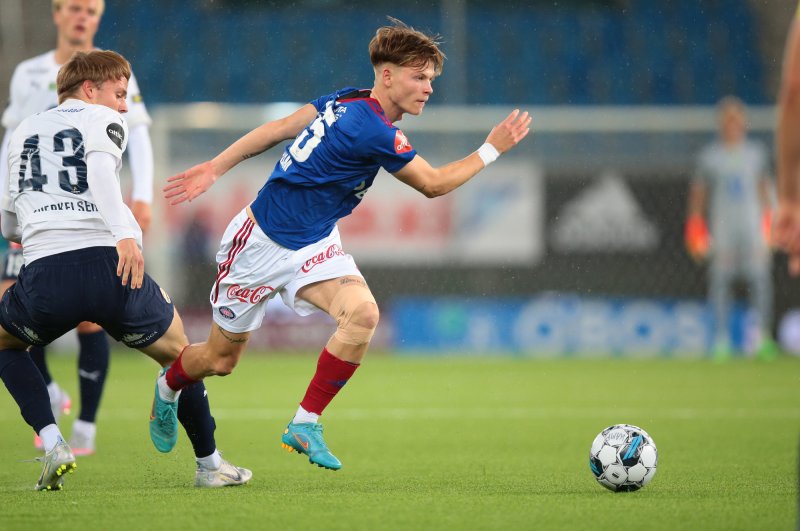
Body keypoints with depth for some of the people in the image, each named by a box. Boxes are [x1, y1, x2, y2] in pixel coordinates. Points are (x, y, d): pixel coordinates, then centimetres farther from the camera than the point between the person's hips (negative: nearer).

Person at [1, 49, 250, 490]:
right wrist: (125, 233, -25)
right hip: (110, 268, -2)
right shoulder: (103, 121, 12)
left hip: (43, 276, 2)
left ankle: (51, 441, 12)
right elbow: (100, 168, -13)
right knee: (177, 352, 23)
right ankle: (210, 464, 27)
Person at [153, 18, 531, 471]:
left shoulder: (348, 102, -3)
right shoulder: (375, 133, -28)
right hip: (262, 242, -7)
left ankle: (305, 425, -9)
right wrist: (492, 150, -10)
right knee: (221, 360, 10)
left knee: (363, 314, -21)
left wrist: (215, 168, 6)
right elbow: (434, 184, -15)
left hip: (314, 246, 7)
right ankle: (169, 387, 45)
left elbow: (280, 128, 2)